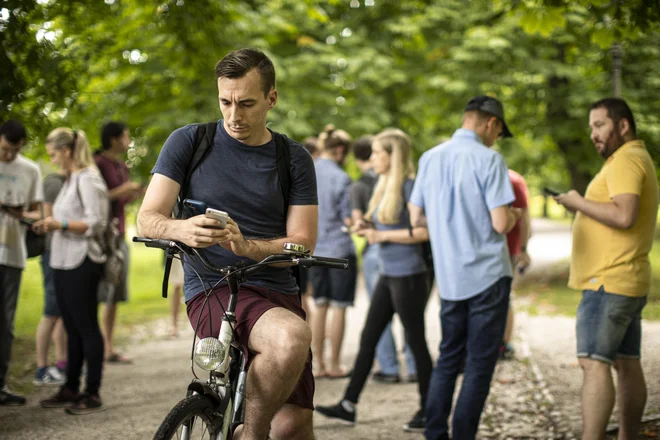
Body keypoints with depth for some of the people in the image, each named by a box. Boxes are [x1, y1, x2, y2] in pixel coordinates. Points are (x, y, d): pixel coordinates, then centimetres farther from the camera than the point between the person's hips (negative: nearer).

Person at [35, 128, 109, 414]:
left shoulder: (88, 180, -13)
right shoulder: (71, 179, 15)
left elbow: (96, 223, -18)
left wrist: (61, 224, -23)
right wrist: (52, 226, 6)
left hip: (82, 264, -9)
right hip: (65, 262, 9)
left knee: (86, 327, -3)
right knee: (72, 328, 14)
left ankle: (93, 394, 3)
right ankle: (71, 389, 21)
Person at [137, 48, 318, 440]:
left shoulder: (295, 160, 10)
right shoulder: (189, 142, 5)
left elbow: (302, 243, 2)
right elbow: (148, 218, -1)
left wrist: (247, 246, -19)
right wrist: (182, 229, -26)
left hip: (279, 294, 3)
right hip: (213, 291, -3)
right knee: (292, 337, -34)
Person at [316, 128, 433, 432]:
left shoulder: (409, 186, -14)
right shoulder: (383, 185, 13)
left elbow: (423, 231, -21)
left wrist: (383, 235, -16)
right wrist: (368, 229, 3)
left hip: (408, 274, -9)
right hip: (387, 274, 9)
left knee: (416, 342, 0)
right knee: (367, 339, 9)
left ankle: (427, 411, 10)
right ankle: (348, 405, 14)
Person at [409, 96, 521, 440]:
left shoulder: (430, 158, 6)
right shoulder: (488, 159, -12)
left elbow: (416, 217, 11)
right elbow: (500, 223, -16)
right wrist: (514, 215, 5)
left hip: (449, 278, 6)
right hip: (487, 274, -6)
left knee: (448, 358, 15)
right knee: (480, 364, 2)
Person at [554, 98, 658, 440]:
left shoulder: (626, 160, -12)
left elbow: (625, 216, -26)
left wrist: (580, 203, -14)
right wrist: (582, 208, 13)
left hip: (609, 283, -11)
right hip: (627, 282, 11)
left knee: (594, 363, -14)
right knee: (626, 364, 10)